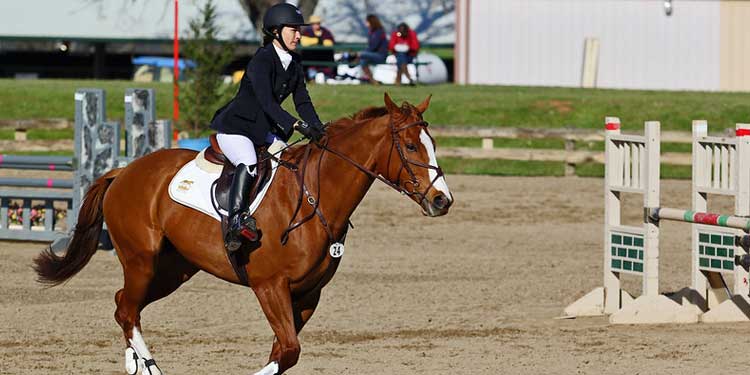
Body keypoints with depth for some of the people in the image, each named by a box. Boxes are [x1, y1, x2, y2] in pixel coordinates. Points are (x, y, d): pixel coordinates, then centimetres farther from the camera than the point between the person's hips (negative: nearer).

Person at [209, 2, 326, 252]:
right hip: (235, 126, -9)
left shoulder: (294, 63, 6)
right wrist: (297, 125, -43)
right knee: (249, 164, -34)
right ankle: (236, 220, -42)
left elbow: (302, 101, 4)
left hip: (264, 130, 9)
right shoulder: (262, 61, -21)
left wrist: (318, 128, -14)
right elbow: (266, 101, -32)